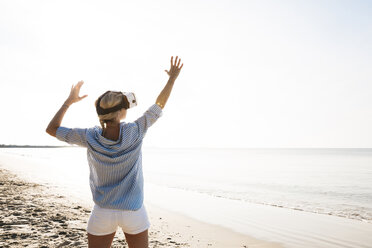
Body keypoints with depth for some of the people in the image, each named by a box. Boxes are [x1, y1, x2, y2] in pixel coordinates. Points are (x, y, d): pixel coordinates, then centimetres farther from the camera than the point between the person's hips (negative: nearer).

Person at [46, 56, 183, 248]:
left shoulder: (90, 138, -14)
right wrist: (172, 78, 8)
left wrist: (69, 101, 8)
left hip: (102, 213, 1)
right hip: (134, 213, 0)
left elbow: (52, 129, 1)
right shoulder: (135, 132, -17)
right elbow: (159, 106, -2)